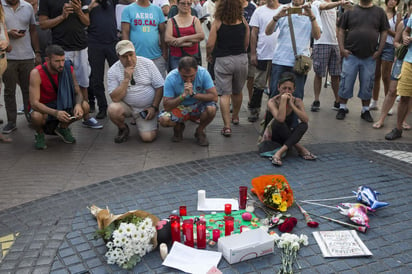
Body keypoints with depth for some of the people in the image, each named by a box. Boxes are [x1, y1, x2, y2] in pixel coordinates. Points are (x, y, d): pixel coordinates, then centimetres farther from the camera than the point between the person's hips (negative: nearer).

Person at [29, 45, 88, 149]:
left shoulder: (68, 69, -14)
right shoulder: (36, 73, -25)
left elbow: (78, 93, -7)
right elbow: (34, 103, -30)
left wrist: (78, 104, -32)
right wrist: (56, 113, -46)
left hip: (61, 104, 4)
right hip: (42, 108, -4)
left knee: (85, 107, -20)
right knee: (36, 116, -39)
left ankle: (62, 128, 8)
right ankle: (40, 134, 0)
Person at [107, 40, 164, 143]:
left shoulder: (147, 63, -6)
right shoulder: (113, 71, -7)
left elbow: (159, 87, -3)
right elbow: (115, 98, -16)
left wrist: (154, 107, -9)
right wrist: (126, 79, -23)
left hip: (146, 108, -1)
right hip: (126, 106, 1)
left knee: (148, 137, -16)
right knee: (112, 109, -32)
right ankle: (123, 129, 2)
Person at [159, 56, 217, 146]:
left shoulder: (203, 73, -22)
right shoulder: (171, 78, -23)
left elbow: (214, 97, -24)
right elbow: (167, 106, -24)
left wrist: (193, 94, -33)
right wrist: (183, 95, -37)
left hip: (198, 106, 0)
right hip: (179, 108, 0)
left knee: (211, 109, -33)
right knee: (163, 120, -29)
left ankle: (200, 131, -1)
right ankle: (178, 127, 9)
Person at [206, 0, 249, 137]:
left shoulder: (218, 22, -8)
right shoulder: (243, 21, 0)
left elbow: (210, 45, -12)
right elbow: (246, 43, 6)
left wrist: (209, 56, 7)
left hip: (223, 60, -3)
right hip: (241, 59, 3)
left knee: (225, 94, 0)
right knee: (237, 91, 21)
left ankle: (227, 126, -7)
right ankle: (235, 117, 41)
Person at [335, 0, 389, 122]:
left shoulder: (379, 12, 7)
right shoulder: (350, 11, 4)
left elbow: (384, 32, 7)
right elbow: (341, 30, 4)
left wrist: (379, 51, -2)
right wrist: (342, 49, -5)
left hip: (370, 57, 1)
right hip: (351, 55, -1)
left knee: (367, 85, 8)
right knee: (346, 83, 2)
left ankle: (365, 110, 20)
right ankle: (342, 108, 16)